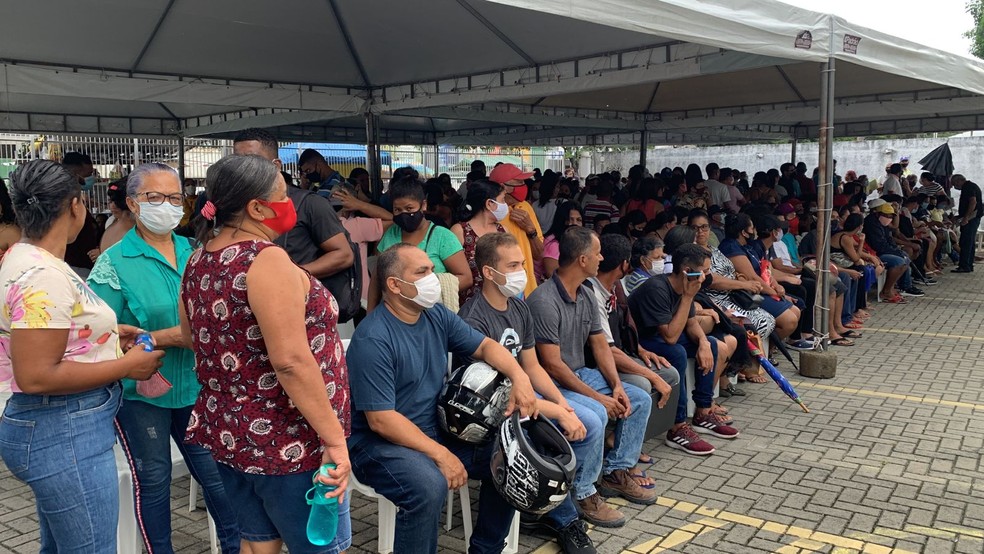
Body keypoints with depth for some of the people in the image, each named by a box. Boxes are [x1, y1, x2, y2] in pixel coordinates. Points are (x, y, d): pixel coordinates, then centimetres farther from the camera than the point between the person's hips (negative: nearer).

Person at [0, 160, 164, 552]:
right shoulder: (44, 277, -23)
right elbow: (36, 376, -26)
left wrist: (105, 334, 14)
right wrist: (126, 366, -18)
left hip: (57, 428, 10)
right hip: (66, 436, -10)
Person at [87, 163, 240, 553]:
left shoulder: (193, 252, 4)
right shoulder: (114, 263, -9)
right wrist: (162, 338, -21)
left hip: (195, 385, 4)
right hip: (140, 390, -3)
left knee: (216, 473, 10)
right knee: (153, 480, 11)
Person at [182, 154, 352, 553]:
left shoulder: (200, 260, 5)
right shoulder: (266, 260, -21)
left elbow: (193, 338, 18)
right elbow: (291, 361, -28)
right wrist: (333, 438, -24)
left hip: (227, 430, 9)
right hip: (284, 441, -8)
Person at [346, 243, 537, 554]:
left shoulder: (437, 316, 3)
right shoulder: (373, 339, -21)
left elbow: (484, 346, 11)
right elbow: (381, 420, -23)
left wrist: (519, 377, -9)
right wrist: (441, 455, -25)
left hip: (436, 431, 8)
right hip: (382, 442, -8)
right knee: (429, 486, -35)